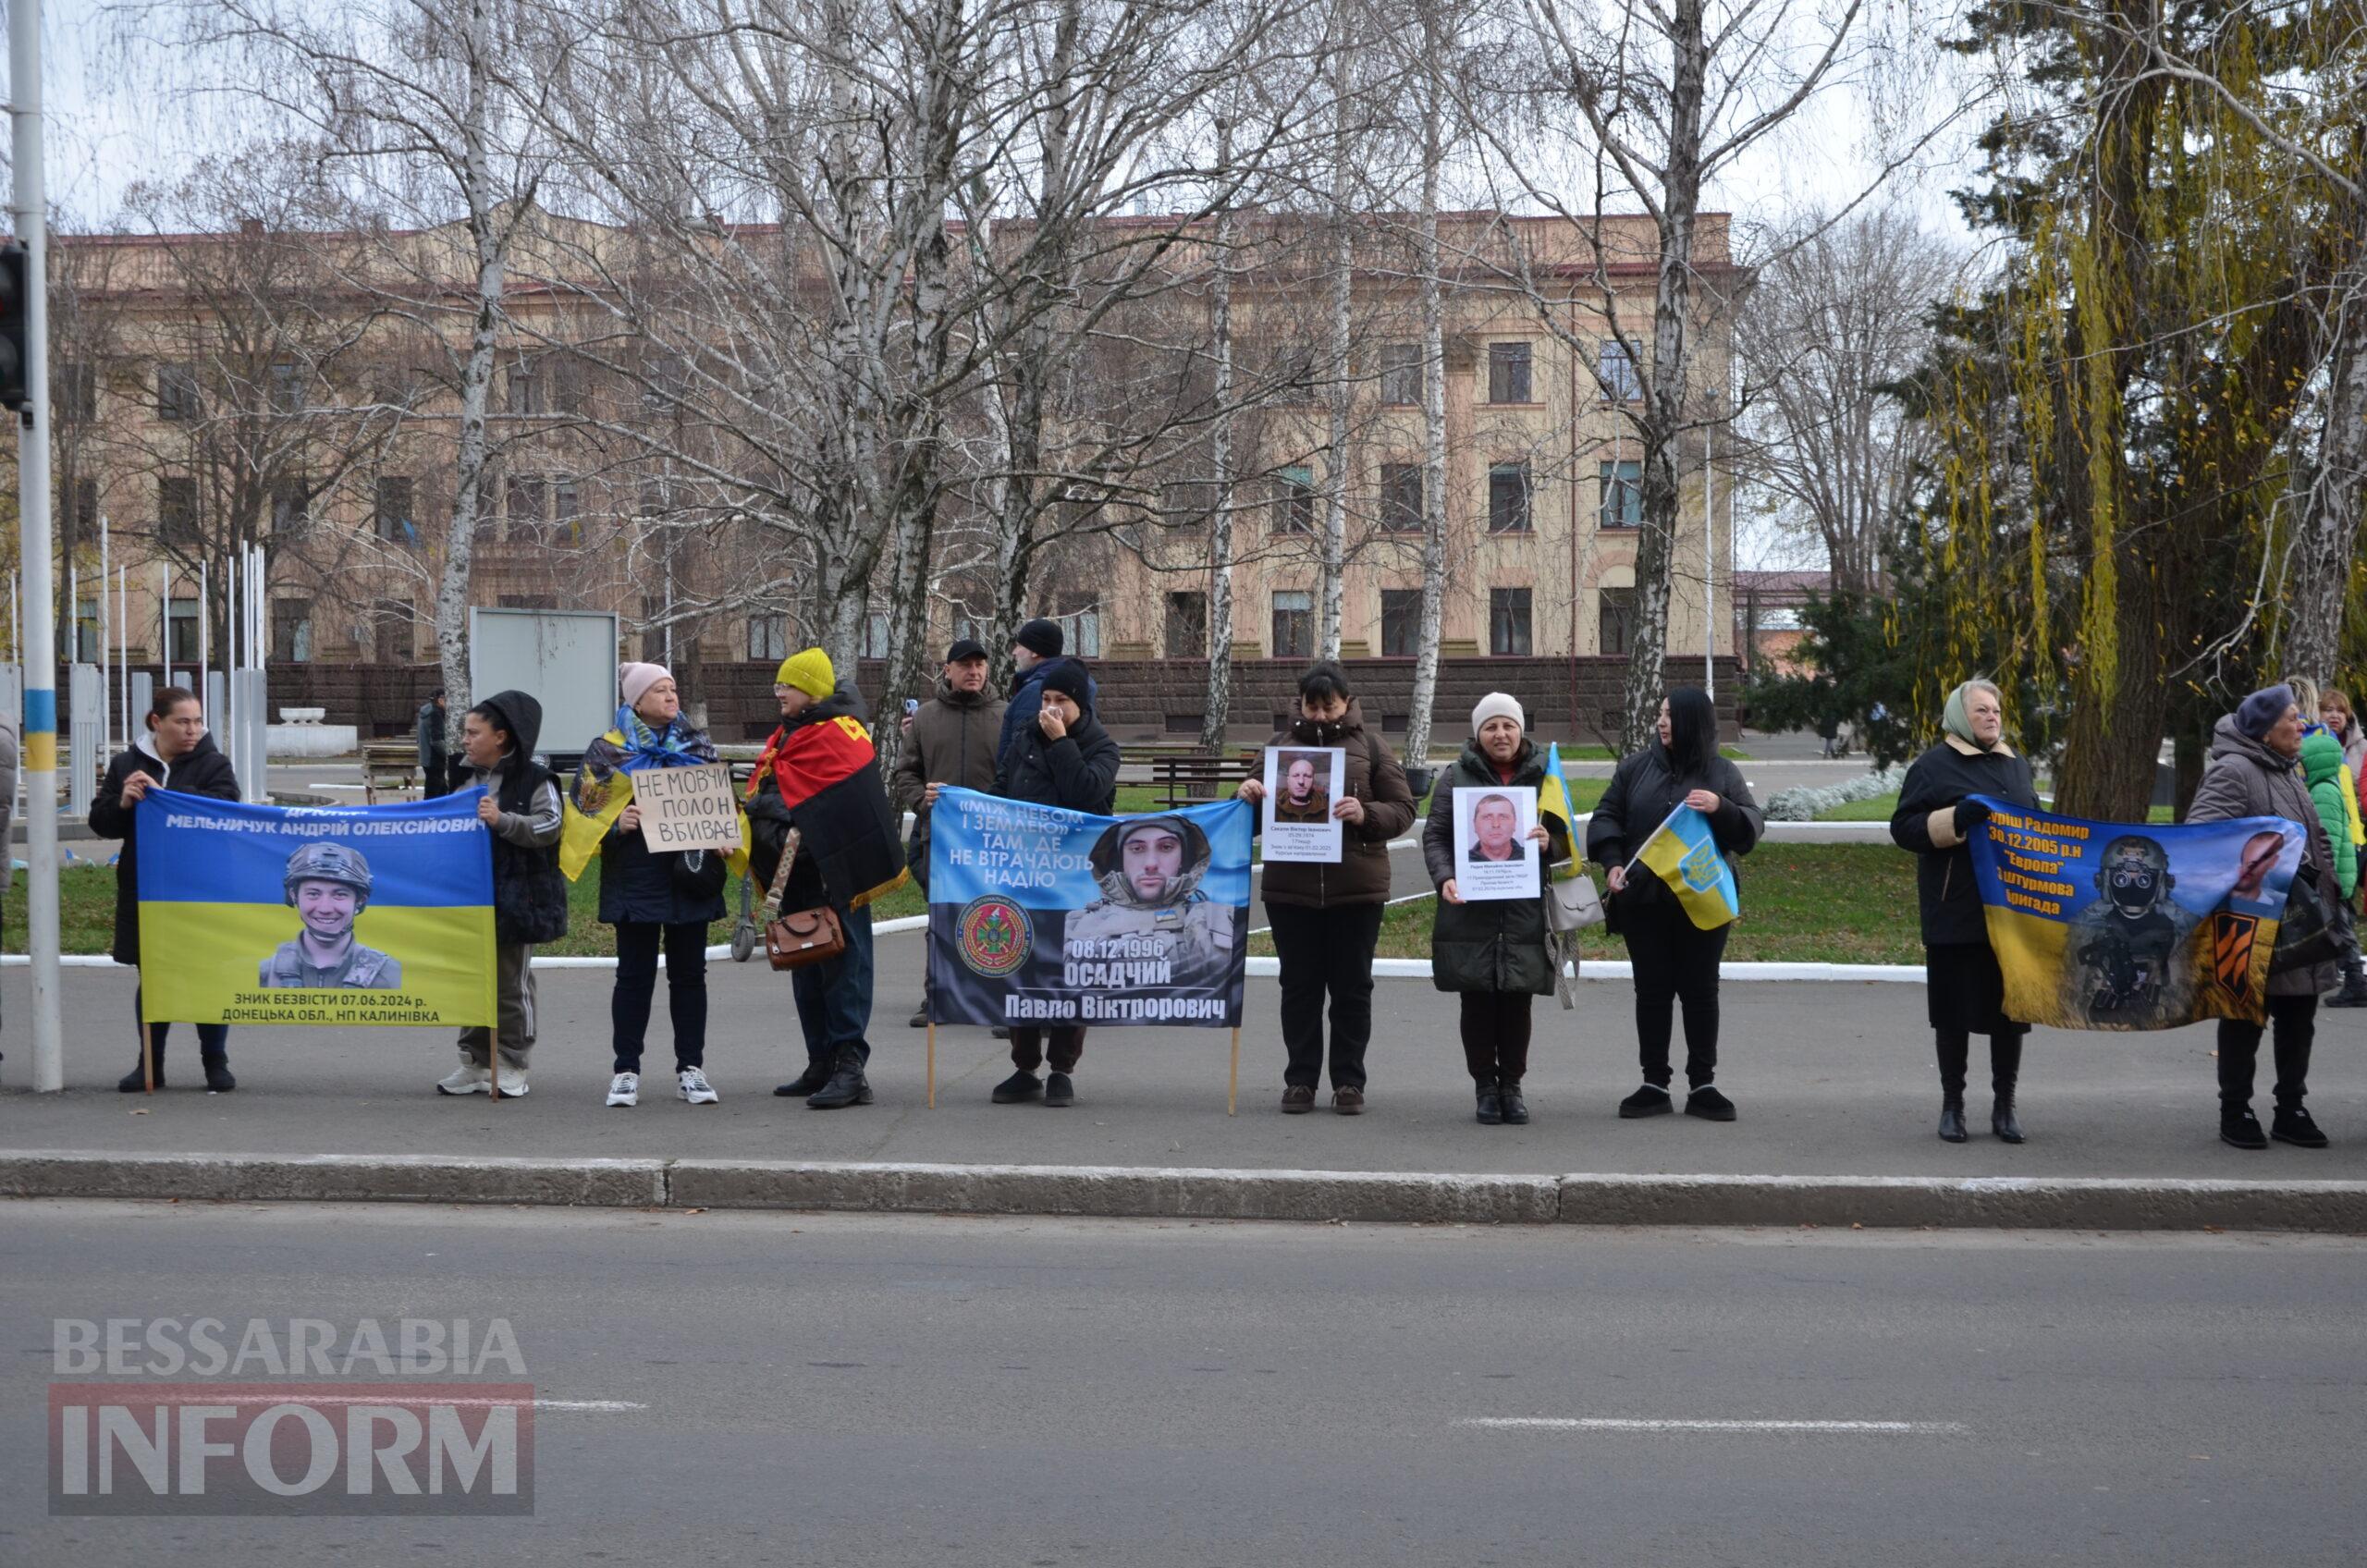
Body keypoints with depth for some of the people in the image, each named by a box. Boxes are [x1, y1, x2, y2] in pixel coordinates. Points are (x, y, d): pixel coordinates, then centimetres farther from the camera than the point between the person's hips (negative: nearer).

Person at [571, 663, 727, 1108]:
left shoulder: (697, 745, 12)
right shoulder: (609, 749, 1)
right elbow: (587, 809, 0)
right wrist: (617, 824, -18)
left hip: (689, 875, 3)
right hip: (636, 878, -3)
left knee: (689, 973, 7)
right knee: (635, 975, 1)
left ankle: (690, 1069, 13)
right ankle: (625, 1072, 7)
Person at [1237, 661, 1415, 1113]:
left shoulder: (1370, 746, 4)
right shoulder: (1281, 745, 10)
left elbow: (1403, 810, 2)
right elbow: (1257, 814, 16)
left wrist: (1365, 815, -18)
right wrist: (1250, 795, -7)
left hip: (1356, 888, -2)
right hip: (1290, 888, 2)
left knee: (1352, 987, 5)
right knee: (1299, 986, 6)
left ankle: (1349, 1081, 12)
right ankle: (1301, 1080, 13)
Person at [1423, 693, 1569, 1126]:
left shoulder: (1543, 776, 10)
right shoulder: (1458, 777, 6)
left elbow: (1566, 839, 14)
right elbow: (1434, 835, 5)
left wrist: (1549, 843, -9)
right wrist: (1445, 878, -13)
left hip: (1525, 911, 1)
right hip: (1470, 911, -1)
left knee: (1517, 1001, 3)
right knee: (1477, 1001, 2)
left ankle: (1512, 1085, 16)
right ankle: (1486, 1086, 13)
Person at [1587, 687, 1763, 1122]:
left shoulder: (1723, 773, 3)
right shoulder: (1636, 768, 6)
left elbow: (1752, 827, -1)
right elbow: (1606, 817, 5)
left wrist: (1721, 807, -21)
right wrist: (1613, 862, -12)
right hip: (1644, 902, 1)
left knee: (1700, 990, 3)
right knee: (1652, 990, 5)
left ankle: (1702, 1085, 11)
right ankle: (1654, 1084, 10)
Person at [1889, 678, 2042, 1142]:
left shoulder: (2016, 765, 16)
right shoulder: (1934, 766, -1)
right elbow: (1904, 828, -8)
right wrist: (1954, 818, -22)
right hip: (1955, 915, -4)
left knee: (2010, 1009, 6)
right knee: (1955, 1013, 2)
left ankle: (2004, 1106, 15)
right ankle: (1952, 1105, 13)